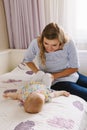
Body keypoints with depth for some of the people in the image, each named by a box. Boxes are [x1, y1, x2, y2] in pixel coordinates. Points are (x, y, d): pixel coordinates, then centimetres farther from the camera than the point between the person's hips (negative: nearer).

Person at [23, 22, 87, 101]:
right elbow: (27, 60, -1)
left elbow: (74, 67, -10)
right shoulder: (36, 44, -22)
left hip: (70, 74, 3)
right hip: (56, 82, -2)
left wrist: (54, 76, -20)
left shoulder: (69, 43, -22)